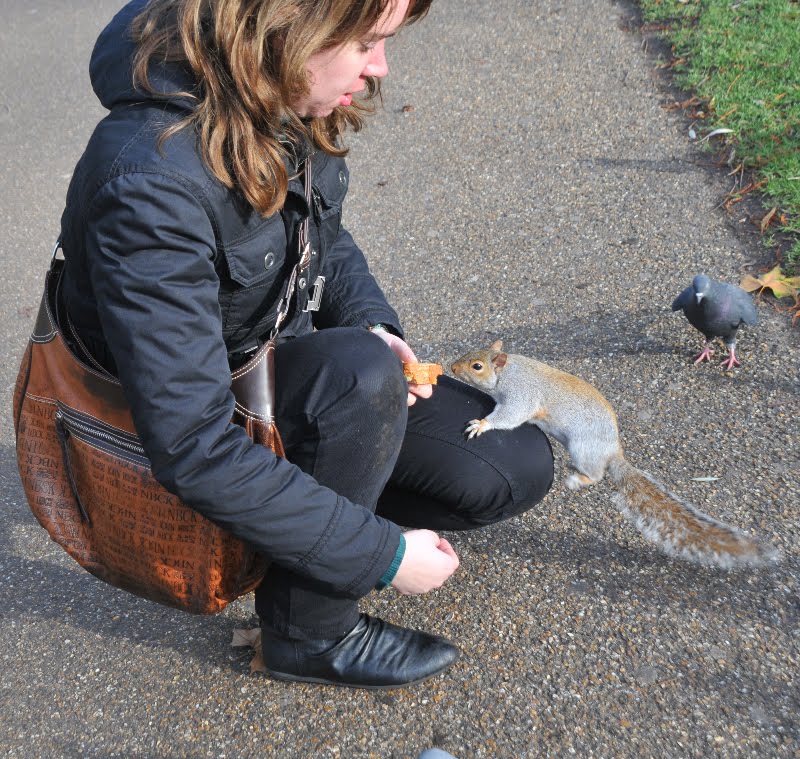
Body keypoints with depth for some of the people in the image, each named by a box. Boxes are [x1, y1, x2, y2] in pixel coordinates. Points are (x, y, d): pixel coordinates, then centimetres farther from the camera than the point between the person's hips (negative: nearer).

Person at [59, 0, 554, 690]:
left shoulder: (287, 110, -11)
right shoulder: (151, 183, -34)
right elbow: (194, 449, -33)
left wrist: (372, 323, -12)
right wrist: (383, 553, -27)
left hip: (297, 370, 7)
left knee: (518, 469, -3)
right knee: (359, 374, -36)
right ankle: (310, 633, -10)